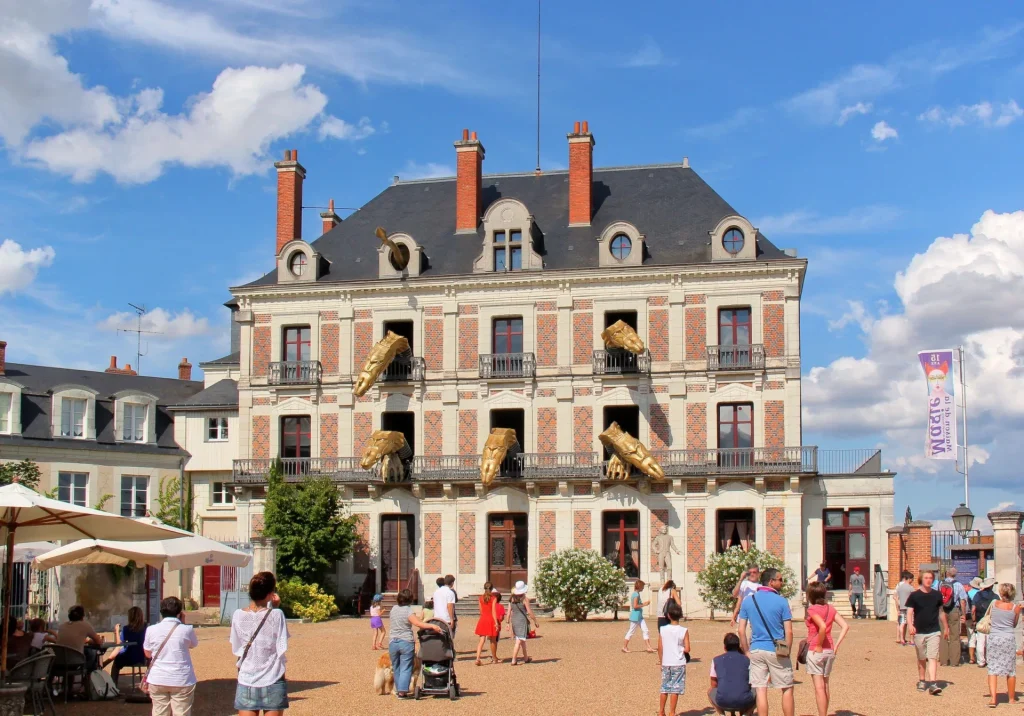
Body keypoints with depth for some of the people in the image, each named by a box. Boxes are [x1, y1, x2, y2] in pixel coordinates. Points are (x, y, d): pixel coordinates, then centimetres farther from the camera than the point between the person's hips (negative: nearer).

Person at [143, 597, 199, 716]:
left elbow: (147, 654, 10)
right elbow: (193, 644, 13)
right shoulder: (186, 630, -8)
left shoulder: (151, 630, -3)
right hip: (182, 681, -2)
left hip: (157, 680, 2)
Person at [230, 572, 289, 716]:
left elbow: (235, 649, 5)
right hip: (273, 683, -2)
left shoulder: (238, 615, -2)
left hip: (246, 683, 2)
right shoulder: (276, 615, -12)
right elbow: (282, 649, -8)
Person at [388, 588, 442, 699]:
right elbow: (418, 623, -24)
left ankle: (398, 690, 20)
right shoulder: (408, 611, -11)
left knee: (396, 668, 15)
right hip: (406, 642, -5)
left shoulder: (393, 609, 7)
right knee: (406, 668, -1)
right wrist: (432, 626, -30)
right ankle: (402, 691, -8)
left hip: (393, 643, 5)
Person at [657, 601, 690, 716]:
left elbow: (660, 648, 0)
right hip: (678, 663, -3)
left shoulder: (662, 630, -4)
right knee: (675, 689, 3)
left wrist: (661, 661, 12)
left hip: (666, 663, 3)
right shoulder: (684, 631, -9)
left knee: (664, 687, 14)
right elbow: (687, 649, -12)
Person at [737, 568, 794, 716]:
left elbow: (741, 630, 2)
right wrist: (787, 651, 5)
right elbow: (789, 632, -8)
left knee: (760, 690, 4)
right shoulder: (781, 601, -7)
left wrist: (747, 651, 10)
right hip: (777, 651, -3)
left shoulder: (748, 601, 3)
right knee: (787, 689, 9)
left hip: (756, 650, 3)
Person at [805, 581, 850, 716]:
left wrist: (819, 646, -17)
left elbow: (823, 626, -28)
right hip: (829, 651, 7)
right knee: (825, 686, 18)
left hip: (815, 651, -7)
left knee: (819, 687, -3)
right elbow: (845, 626, 0)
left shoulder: (812, 609, -12)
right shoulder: (830, 609, 7)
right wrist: (836, 644, 1)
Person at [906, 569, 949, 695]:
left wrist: (946, 628, 22)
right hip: (919, 632, -1)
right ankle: (921, 681, 27)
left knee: (933, 657, -10)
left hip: (934, 632, 1)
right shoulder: (914, 596, -3)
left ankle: (932, 683, -16)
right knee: (921, 659, 12)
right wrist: (910, 625, -23)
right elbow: (909, 612, -6)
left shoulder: (937, 595, 5)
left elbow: (941, 612, 17)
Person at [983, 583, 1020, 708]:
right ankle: (1012, 698, 25)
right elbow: (1015, 624, 9)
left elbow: (988, 617, 14)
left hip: (993, 638, 0)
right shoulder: (1016, 607, -3)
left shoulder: (994, 603, -1)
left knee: (992, 669, 0)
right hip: (1009, 639, 0)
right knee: (1011, 670, 13)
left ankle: (993, 698, -13)